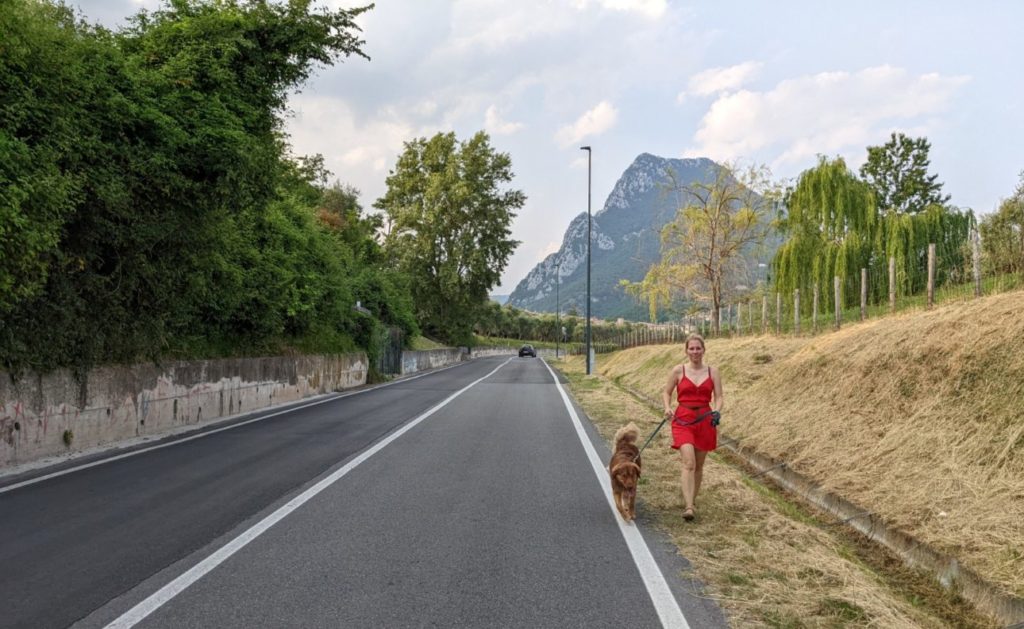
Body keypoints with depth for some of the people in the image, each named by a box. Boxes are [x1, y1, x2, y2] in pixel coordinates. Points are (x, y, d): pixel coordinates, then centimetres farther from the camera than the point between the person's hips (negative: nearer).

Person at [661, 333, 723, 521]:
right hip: (683, 420, -2)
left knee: (699, 465, 11)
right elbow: (666, 392, 8)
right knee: (689, 463, -17)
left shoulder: (712, 372, 4)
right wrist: (667, 408, -11)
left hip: (705, 420, 3)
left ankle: (690, 501, 28)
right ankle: (688, 507, -21)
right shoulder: (678, 370, 1)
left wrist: (717, 411, -19)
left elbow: (718, 397, 1)